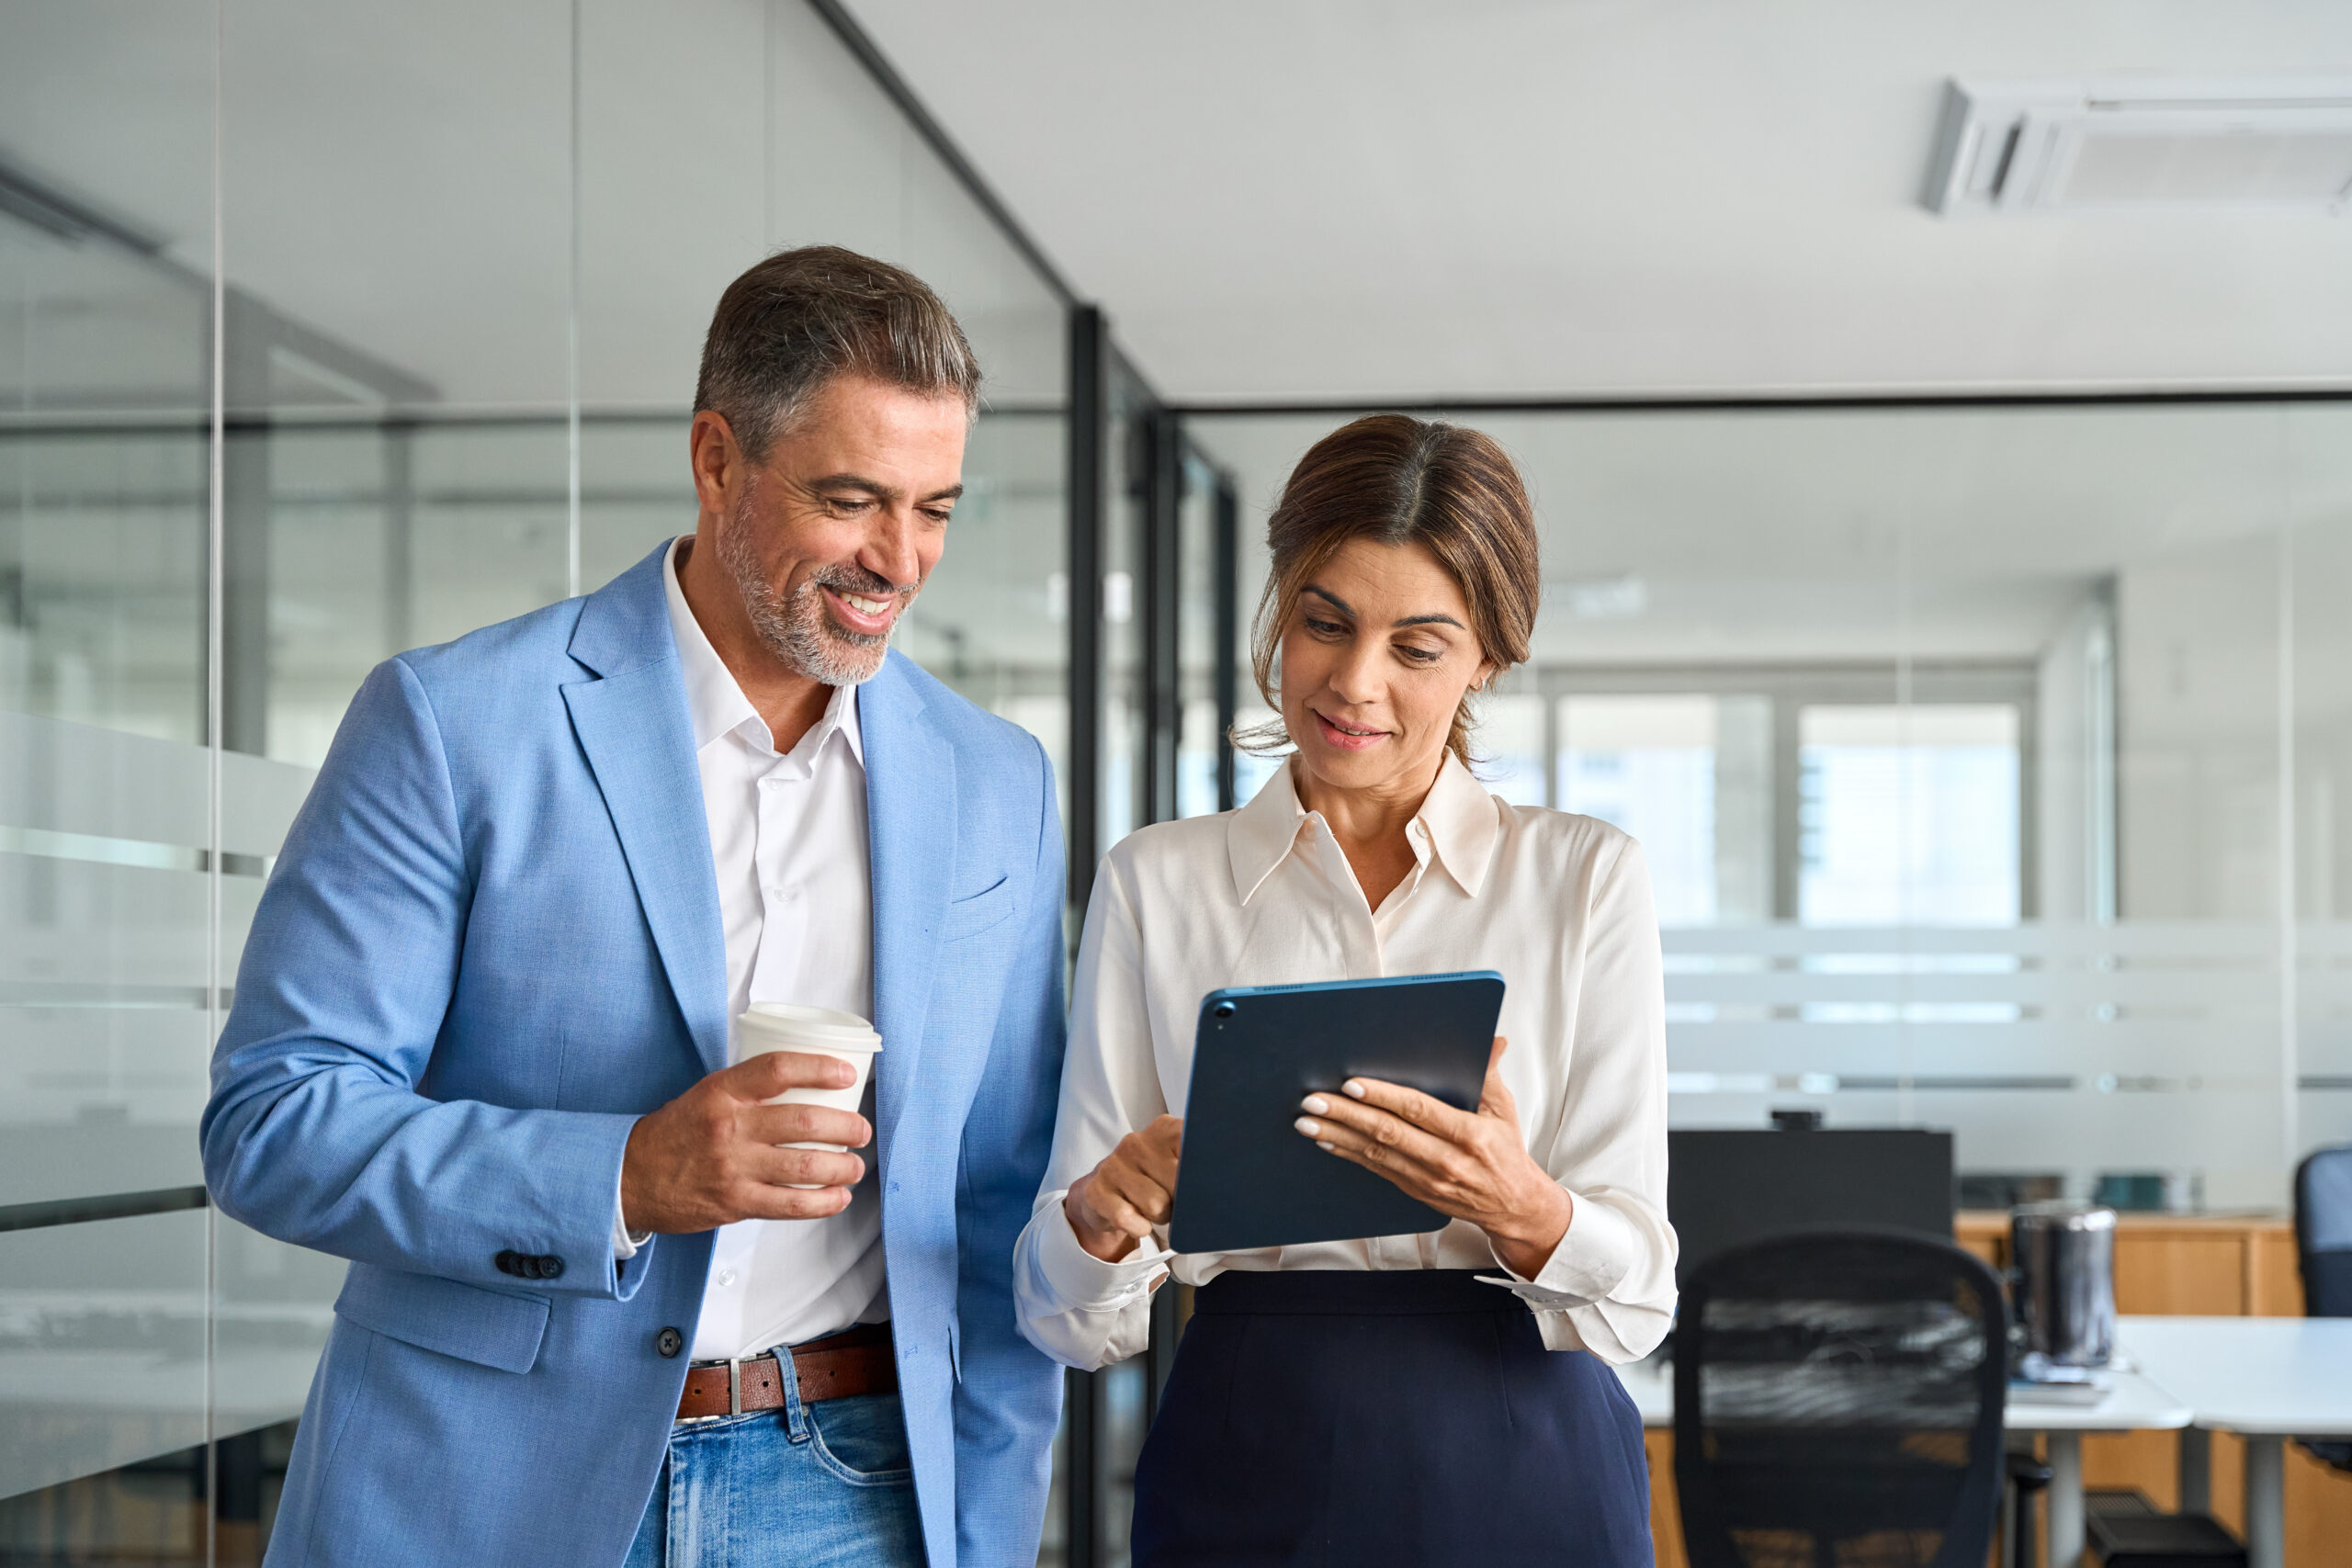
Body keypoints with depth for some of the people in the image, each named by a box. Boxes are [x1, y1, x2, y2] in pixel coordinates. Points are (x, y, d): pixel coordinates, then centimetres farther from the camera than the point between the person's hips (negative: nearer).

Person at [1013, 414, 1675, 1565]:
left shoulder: (1587, 878, 1)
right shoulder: (1154, 884, 3)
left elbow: (1636, 1299, -5)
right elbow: (1077, 1320, 0)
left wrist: (1521, 1207, -25)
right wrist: (1102, 1218, -21)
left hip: (1522, 1474, 0)